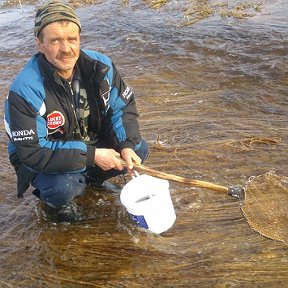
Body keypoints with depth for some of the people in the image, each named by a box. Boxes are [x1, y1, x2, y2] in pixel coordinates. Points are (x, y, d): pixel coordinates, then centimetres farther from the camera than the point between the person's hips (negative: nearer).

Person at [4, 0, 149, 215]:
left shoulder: (99, 66, -14)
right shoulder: (26, 90, -30)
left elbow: (124, 107, -2)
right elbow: (32, 151, -31)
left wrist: (127, 145, -21)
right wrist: (92, 156, -32)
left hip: (94, 145, 5)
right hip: (44, 161, -5)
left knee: (140, 149, -12)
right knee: (63, 188, -36)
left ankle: (87, 177, 9)